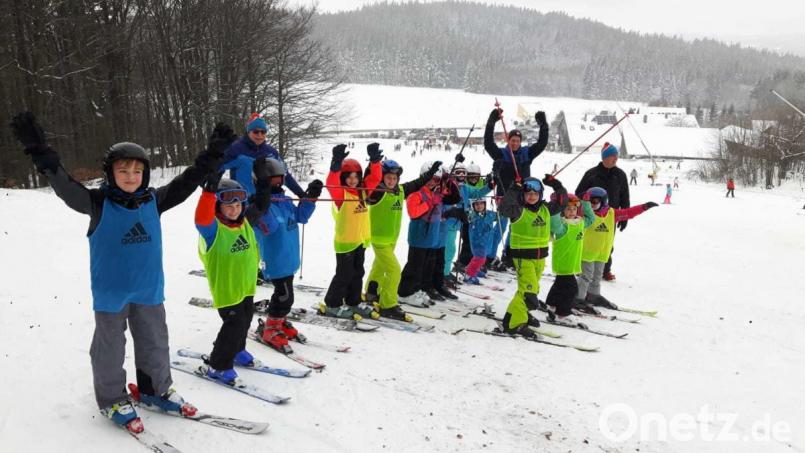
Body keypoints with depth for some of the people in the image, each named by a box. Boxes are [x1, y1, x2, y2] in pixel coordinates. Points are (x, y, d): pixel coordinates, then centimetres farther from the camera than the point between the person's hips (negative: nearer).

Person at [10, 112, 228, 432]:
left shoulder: (153, 201, -1)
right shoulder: (98, 203, -11)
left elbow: (186, 181, 0)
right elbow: (64, 185, -24)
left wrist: (213, 154, -6)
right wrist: (40, 151, -39)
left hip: (149, 288, 4)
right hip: (111, 291, -4)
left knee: (155, 342, 15)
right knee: (110, 347, 9)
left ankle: (156, 390, 35)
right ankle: (113, 400, 27)